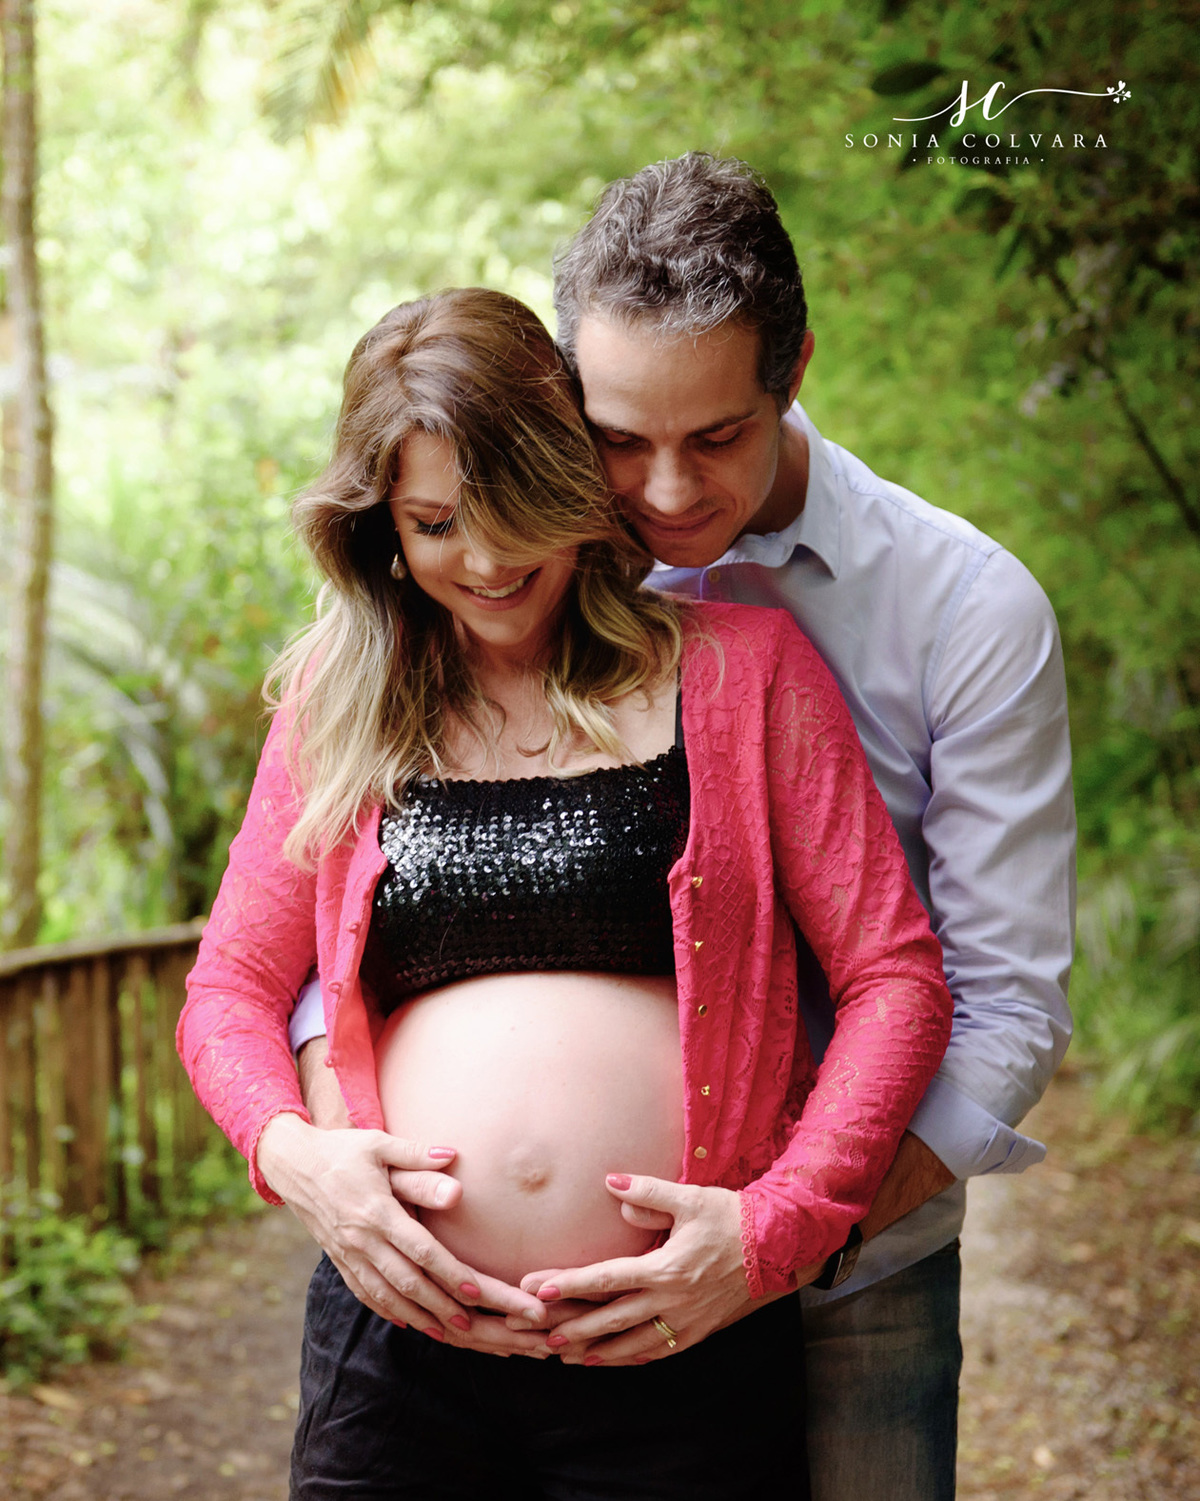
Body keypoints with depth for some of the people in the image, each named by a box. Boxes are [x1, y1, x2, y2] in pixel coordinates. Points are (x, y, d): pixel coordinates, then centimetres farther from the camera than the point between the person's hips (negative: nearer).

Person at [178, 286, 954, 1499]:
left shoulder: (740, 668, 3)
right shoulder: (340, 707, 10)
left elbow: (895, 976, 1)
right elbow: (229, 989, 13)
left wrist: (780, 1220, -10)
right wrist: (291, 1151, -7)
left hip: (676, 1352, -1)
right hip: (399, 1344, 2)